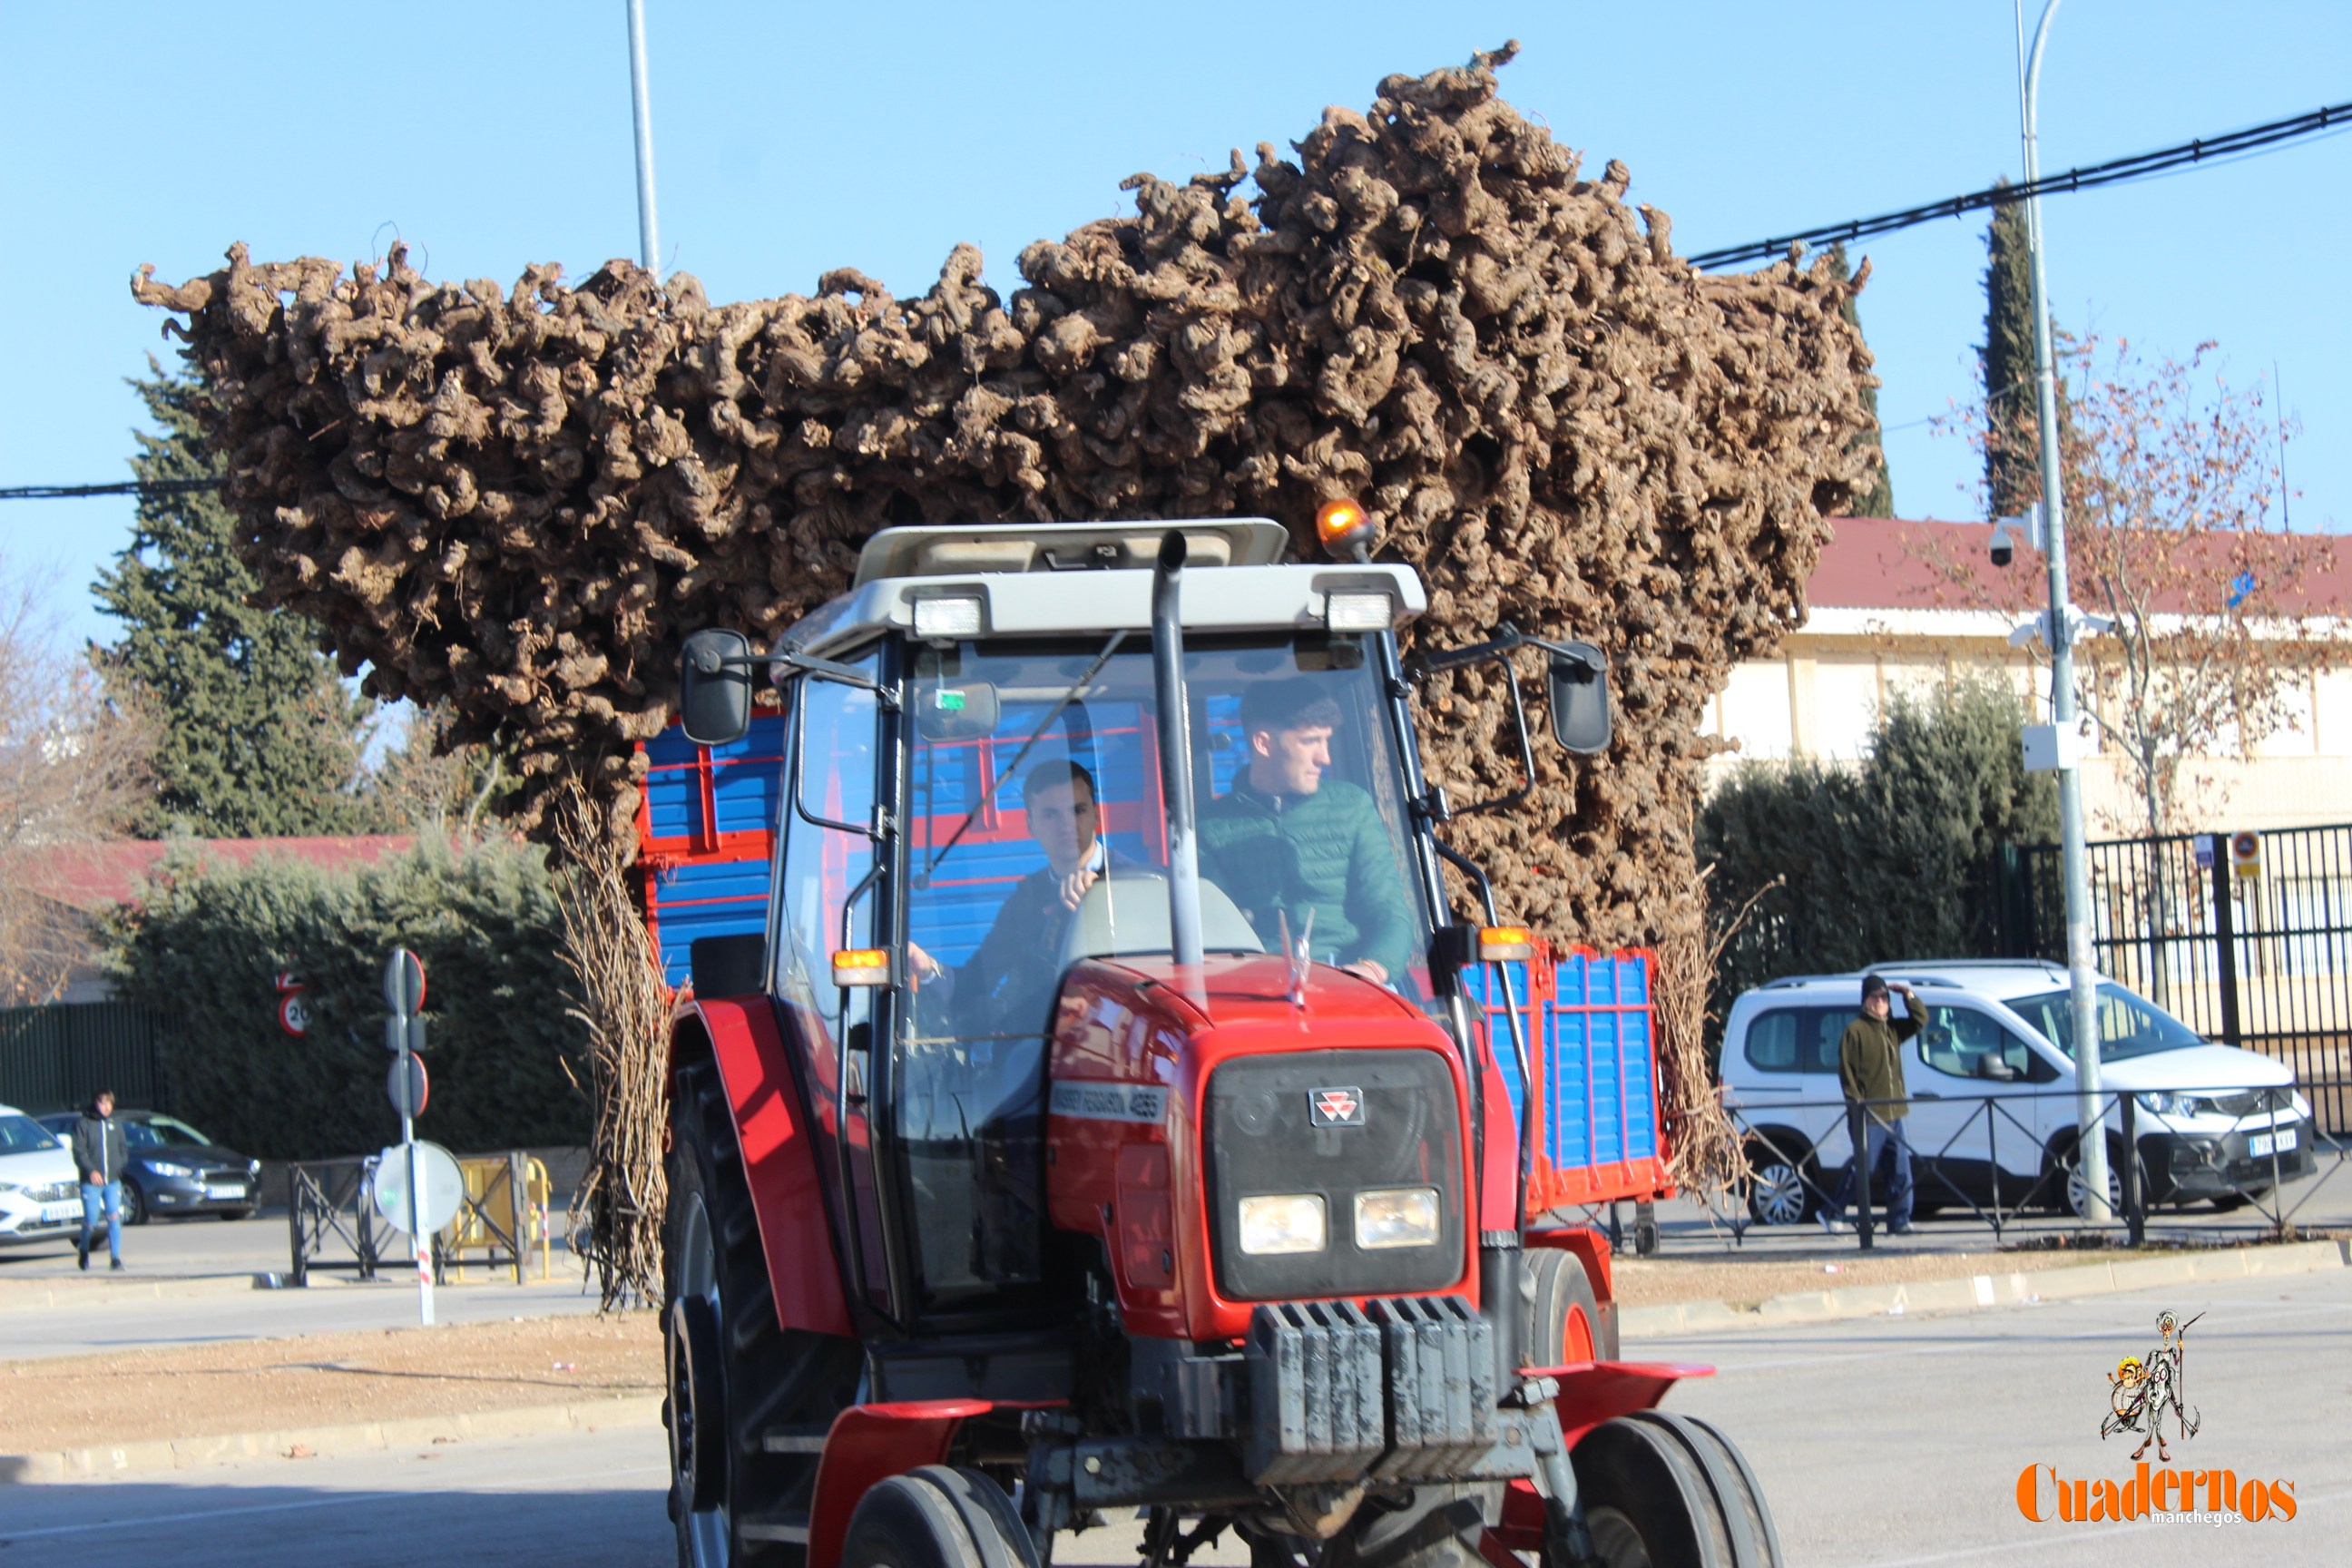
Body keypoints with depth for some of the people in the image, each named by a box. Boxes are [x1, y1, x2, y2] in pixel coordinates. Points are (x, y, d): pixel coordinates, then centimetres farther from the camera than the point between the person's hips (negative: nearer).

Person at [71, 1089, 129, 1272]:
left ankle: (116, 1257, -6)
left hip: (113, 1181, 3)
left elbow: (124, 1150, 15)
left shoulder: (115, 1125, 11)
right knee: (90, 1222, -3)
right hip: (91, 1182, -3)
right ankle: (84, 1252, 23)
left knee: (114, 1219, -8)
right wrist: (91, 1171, -19)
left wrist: (117, 1166, -3)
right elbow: (79, 1152, -7)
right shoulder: (83, 1124, -1)